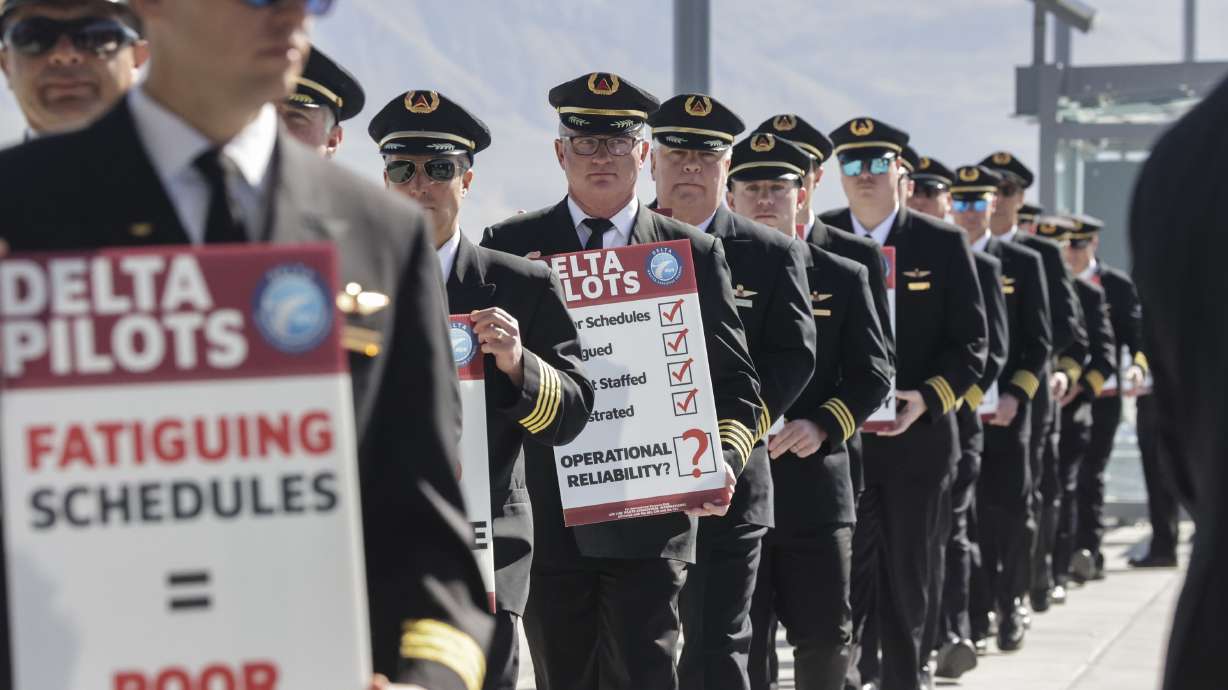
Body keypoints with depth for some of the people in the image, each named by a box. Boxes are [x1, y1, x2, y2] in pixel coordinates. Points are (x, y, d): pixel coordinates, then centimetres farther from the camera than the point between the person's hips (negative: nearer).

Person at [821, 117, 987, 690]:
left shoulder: (943, 244, -1)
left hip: (916, 439, 0)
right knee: (841, 578, 1)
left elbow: (971, 343, -2)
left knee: (906, 577, 10)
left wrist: (928, 398, -17)